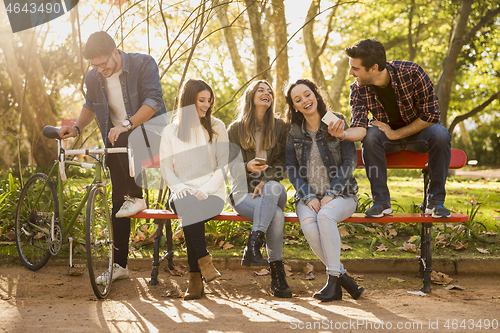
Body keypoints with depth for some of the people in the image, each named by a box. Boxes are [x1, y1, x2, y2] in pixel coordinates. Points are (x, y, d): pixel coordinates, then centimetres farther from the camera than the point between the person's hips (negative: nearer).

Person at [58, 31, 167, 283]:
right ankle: (119, 264, 7)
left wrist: (126, 124, -35)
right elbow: (90, 106, 19)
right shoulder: (93, 78, 0)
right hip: (117, 142, 5)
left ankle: (136, 196, -16)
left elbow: (153, 101, -23)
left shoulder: (143, 64, -14)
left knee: (125, 143, -39)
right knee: (117, 202, 0)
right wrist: (76, 128, 1)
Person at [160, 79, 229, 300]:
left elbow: (224, 166, 5)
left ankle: (195, 278, -33)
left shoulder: (217, 127, 11)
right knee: (187, 205, -37)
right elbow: (165, 167, 10)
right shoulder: (170, 131, 14)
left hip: (212, 193, -1)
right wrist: (180, 187, -12)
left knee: (193, 207, -36)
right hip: (182, 193, 1)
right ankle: (204, 260, -31)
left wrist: (205, 189, -12)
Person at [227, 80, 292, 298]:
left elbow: (283, 162, 5)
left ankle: (253, 246, -42)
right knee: (276, 214, -33)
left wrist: (266, 180, -14)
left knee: (274, 189, -38)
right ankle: (277, 275, -33)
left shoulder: (279, 127, 12)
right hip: (243, 192, -2)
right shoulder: (235, 129, 8)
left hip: (271, 189, 2)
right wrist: (247, 167, -16)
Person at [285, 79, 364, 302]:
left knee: (325, 215, -36)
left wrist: (330, 195, -13)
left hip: (340, 194, -2)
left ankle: (333, 279, -29)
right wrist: (308, 197, -11)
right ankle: (343, 277, -20)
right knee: (308, 225, -31)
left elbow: (349, 162, -3)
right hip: (307, 196, 2)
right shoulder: (294, 131, 9)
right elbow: (292, 168, 5)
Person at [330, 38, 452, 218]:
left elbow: (431, 115, -21)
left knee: (440, 134, -34)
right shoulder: (358, 90, -17)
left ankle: (435, 201, -20)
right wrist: (344, 134, -49)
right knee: (370, 136, -31)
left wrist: (395, 134, -23)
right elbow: (360, 128, -26)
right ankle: (381, 202, -21)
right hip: (387, 134, 2)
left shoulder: (411, 72, -25)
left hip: (419, 132, -1)